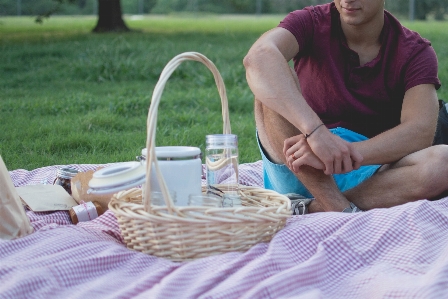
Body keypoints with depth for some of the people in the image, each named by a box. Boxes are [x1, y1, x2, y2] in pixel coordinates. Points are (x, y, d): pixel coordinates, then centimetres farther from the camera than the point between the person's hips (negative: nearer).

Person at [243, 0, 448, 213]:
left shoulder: (416, 53, -4)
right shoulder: (310, 24, -5)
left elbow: (420, 133, -19)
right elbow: (259, 57, -28)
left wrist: (349, 153, -36)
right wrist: (316, 132, -42)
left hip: (371, 176, 1)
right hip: (300, 174, 0)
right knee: (271, 84, -24)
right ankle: (340, 210, -32)